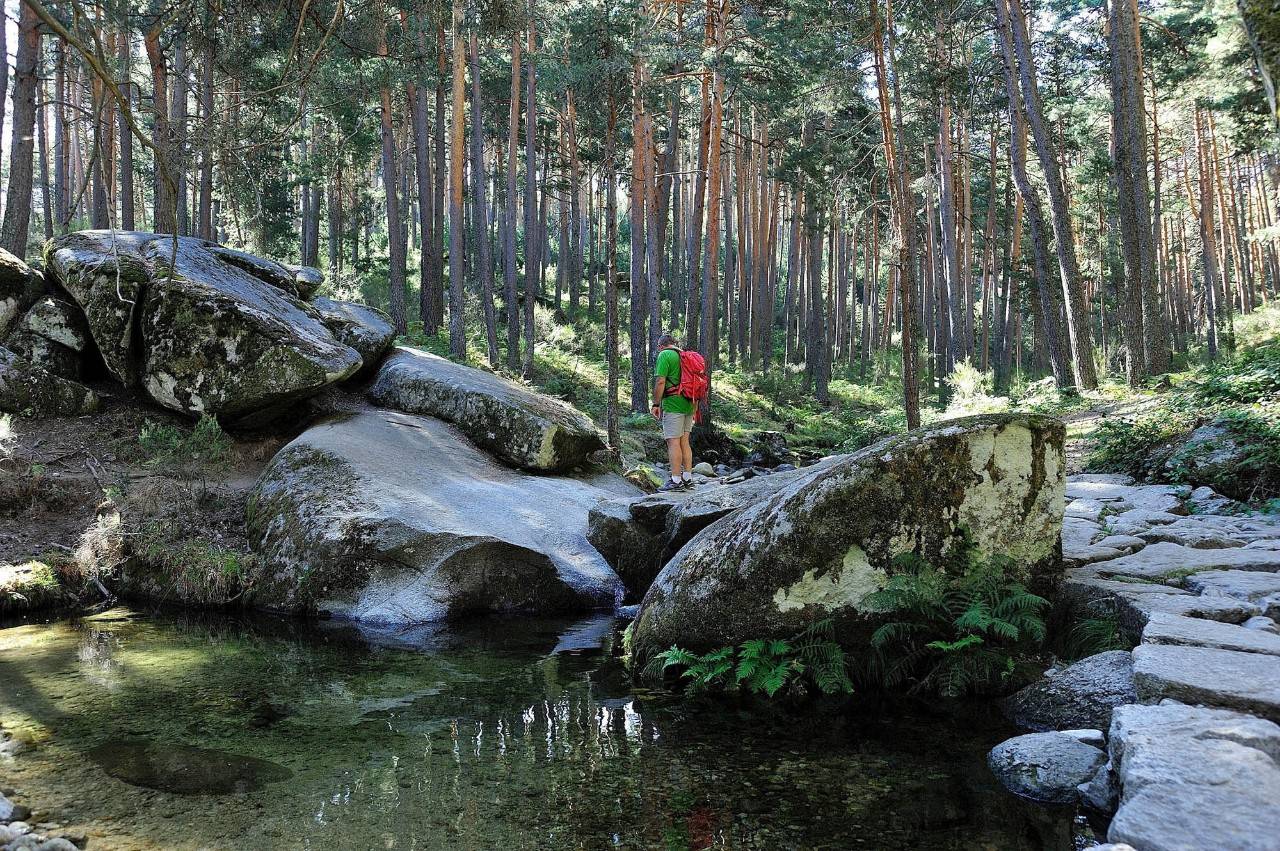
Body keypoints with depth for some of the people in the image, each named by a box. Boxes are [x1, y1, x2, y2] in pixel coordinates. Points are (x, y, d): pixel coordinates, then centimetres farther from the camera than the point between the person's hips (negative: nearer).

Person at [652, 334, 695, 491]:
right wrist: (694, 407, 23)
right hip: (689, 404, 8)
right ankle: (688, 478, 13)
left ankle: (676, 481, -9)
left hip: (673, 404, -8)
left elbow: (661, 381, -16)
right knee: (685, 441, 12)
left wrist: (656, 404, -10)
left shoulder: (664, 355, -7)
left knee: (673, 442, -7)